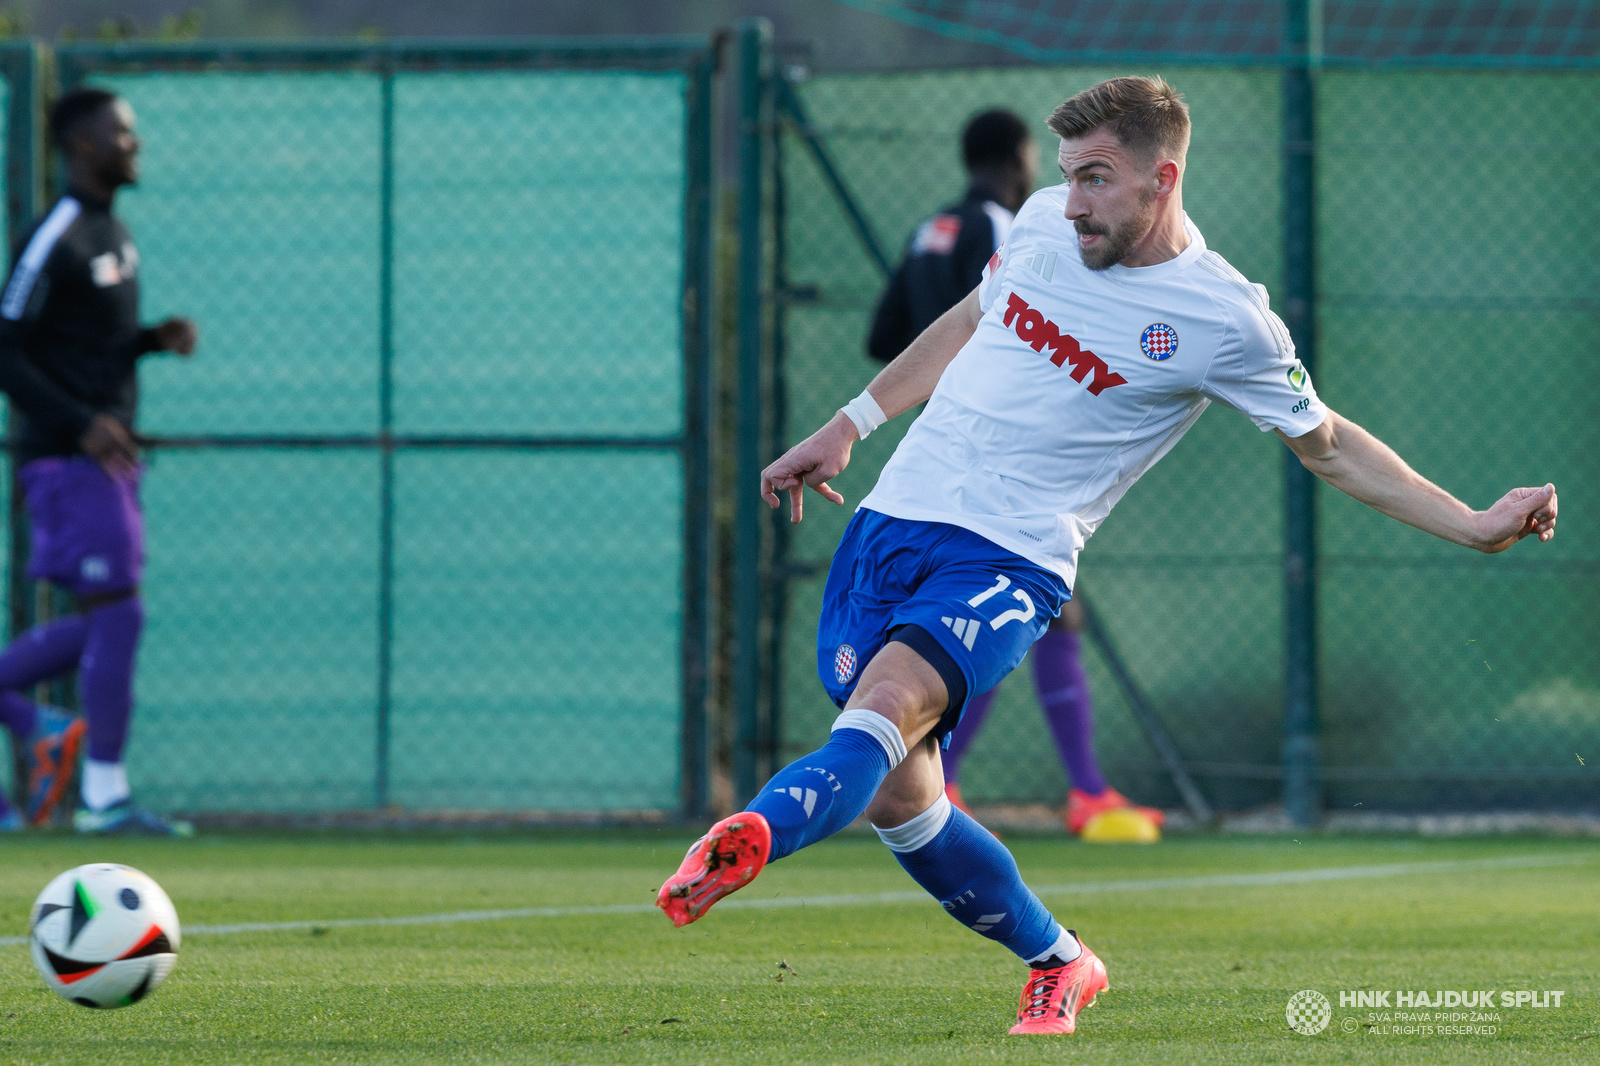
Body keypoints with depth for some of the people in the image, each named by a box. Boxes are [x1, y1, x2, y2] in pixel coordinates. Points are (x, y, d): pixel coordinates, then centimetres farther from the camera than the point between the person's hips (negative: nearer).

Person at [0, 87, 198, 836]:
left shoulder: (112, 232, 15)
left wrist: (157, 340, 6)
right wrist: (81, 424, -23)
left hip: (107, 456, 9)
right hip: (68, 458, -9)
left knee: (105, 621, 9)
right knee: (117, 612, -11)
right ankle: (105, 796, -7)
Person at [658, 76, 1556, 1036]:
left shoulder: (1226, 320, -5)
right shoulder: (1043, 221, 8)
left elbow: (1329, 446, 8)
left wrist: (1474, 526, 2)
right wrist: (850, 426, 24)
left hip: (1007, 562, -5)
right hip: (890, 522, 5)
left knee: (889, 699, -32)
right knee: (896, 797, 1)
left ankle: (753, 839, -60)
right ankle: (1057, 963, 23)